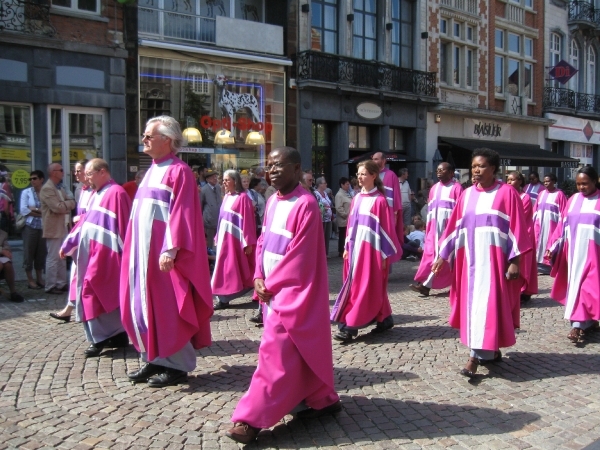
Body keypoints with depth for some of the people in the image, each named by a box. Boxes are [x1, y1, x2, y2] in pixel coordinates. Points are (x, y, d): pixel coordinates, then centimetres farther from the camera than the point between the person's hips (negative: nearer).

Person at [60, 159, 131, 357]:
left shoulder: (116, 193, -13)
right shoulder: (96, 195, 16)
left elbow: (123, 226, -16)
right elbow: (85, 221, 21)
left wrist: (124, 254, -17)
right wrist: (67, 244, 20)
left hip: (103, 252, -9)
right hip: (90, 251, 9)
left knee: (93, 292, -8)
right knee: (107, 294, 11)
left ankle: (101, 338, 1)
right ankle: (117, 335, 18)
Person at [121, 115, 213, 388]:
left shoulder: (179, 171, -10)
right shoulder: (152, 170, 17)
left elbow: (181, 213, -18)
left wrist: (171, 249, -25)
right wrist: (133, 248, 18)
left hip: (163, 252, -9)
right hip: (143, 250, 9)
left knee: (167, 307, -2)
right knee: (144, 304, 11)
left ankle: (177, 365, 10)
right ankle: (154, 359, 22)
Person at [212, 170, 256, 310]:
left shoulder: (243, 198, -13)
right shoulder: (226, 197, 11)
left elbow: (247, 221, -15)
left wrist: (248, 243, -16)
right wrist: (218, 237, 13)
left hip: (235, 239, -8)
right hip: (225, 238, 8)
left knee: (233, 268, -1)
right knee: (225, 267, 10)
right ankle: (223, 299, 17)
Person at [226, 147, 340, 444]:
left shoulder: (305, 205, -16)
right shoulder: (272, 202, 10)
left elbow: (299, 256, -19)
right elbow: (263, 242, 13)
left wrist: (270, 285, -14)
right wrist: (259, 278, -1)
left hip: (291, 290, -9)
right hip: (272, 289, 9)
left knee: (275, 352, -7)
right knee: (300, 349, 16)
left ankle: (252, 419, -3)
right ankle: (323, 399, 31)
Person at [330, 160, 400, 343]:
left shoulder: (379, 200, -11)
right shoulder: (357, 199, 10)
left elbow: (387, 228, -11)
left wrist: (384, 254, -12)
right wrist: (347, 247, 13)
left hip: (371, 249, -8)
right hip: (356, 248, 8)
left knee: (364, 286, -3)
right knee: (358, 285, 12)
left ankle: (350, 327, -2)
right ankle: (385, 319, 25)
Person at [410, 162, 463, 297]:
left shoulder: (456, 188, -5)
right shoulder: (434, 188, 14)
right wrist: (428, 230, 11)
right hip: (435, 228, 6)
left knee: (442, 256, -7)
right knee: (431, 254, 3)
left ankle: (426, 284, -10)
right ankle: (426, 284, 8)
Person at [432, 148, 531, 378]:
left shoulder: (507, 193, -4)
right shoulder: (467, 195, 9)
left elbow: (516, 227, -7)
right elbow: (454, 226, 9)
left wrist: (514, 260, -12)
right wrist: (443, 255, 5)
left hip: (493, 258, -5)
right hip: (470, 258, 5)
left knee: (487, 303, -7)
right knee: (473, 303, 9)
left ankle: (476, 357, -6)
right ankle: (491, 350, 24)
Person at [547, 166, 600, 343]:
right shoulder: (573, 200, 8)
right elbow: (563, 225, 7)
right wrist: (553, 247, 1)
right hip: (573, 251, 4)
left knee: (586, 287, -6)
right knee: (575, 285, 7)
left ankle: (578, 325, -7)